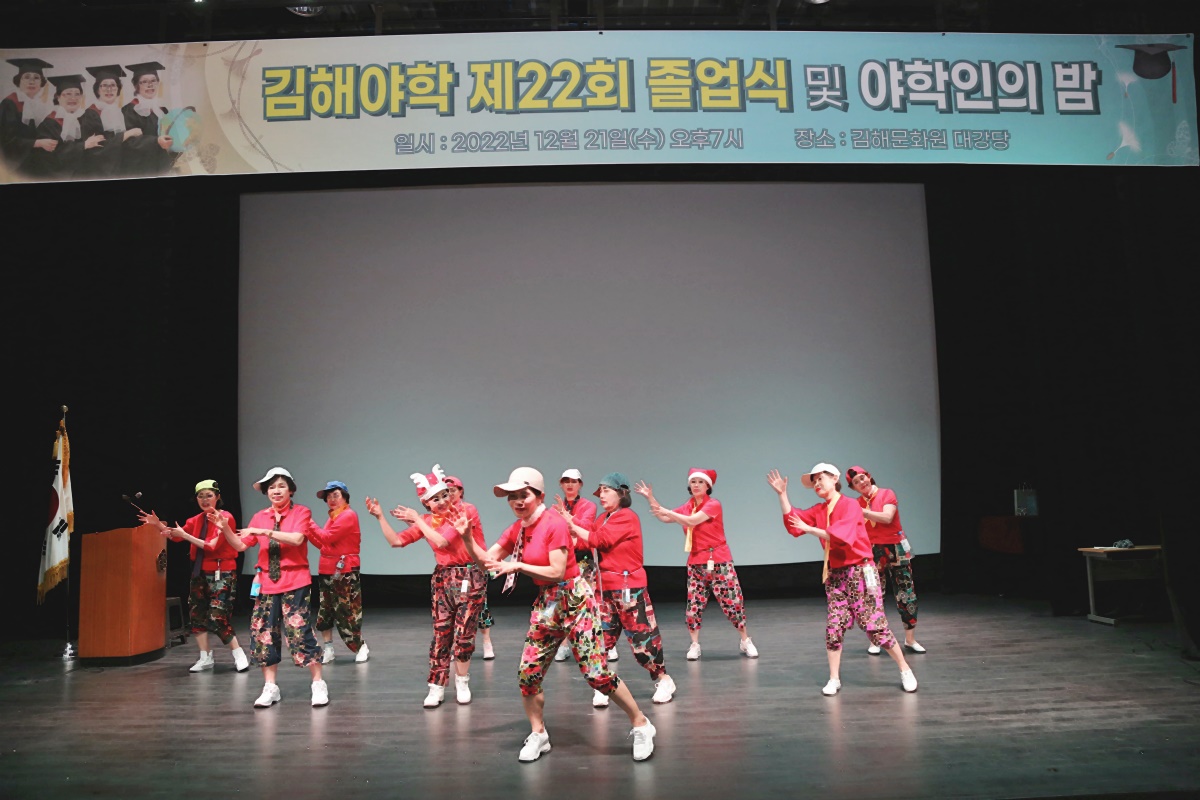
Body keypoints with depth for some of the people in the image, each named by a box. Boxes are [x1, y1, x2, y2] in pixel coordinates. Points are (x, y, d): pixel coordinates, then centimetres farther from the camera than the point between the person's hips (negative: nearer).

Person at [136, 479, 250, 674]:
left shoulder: (225, 518, -12)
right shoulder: (197, 520, 9)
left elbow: (212, 546, -19)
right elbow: (177, 535, 5)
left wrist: (185, 535, -21)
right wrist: (158, 525, -11)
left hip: (221, 573, -7)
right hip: (200, 572, 7)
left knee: (218, 618, -11)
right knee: (196, 613, 5)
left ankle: (239, 656, 2)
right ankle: (205, 658, 17)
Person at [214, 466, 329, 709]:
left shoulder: (301, 512, -3)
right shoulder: (260, 517, 10)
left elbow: (297, 538, -19)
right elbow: (241, 545, 9)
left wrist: (264, 531, -21)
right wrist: (225, 528, -6)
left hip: (295, 583, -5)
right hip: (266, 583, 5)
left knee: (299, 632, -8)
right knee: (264, 634, 5)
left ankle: (318, 684, 4)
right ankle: (270, 688, 16)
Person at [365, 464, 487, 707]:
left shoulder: (463, 512, -13)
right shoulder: (426, 521, 3)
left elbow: (442, 540, -23)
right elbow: (396, 541, 2)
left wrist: (418, 520, -15)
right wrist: (380, 516, -5)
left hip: (470, 577, -4)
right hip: (443, 578, 4)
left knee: (464, 633, 1)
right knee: (441, 634, 3)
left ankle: (462, 683, 19)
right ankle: (437, 687, 11)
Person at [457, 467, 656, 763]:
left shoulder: (555, 524, -17)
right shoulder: (516, 530, 5)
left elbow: (557, 572, -21)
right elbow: (486, 560, 5)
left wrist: (517, 565, -22)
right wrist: (466, 537, -10)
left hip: (574, 601, -7)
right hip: (546, 604, 7)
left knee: (597, 674, -8)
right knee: (528, 673, 3)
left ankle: (641, 725, 10)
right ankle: (538, 735, 23)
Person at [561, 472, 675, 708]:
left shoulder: (627, 517, -13)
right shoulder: (602, 518, 12)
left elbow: (598, 540, -20)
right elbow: (587, 542, 4)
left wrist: (572, 525, -12)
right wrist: (568, 522, -5)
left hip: (628, 586, -7)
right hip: (604, 586, 7)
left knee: (641, 636, 1)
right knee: (602, 636, 4)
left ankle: (664, 680, 19)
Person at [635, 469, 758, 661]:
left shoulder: (713, 504, -10)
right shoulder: (687, 507, 9)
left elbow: (692, 521, -21)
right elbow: (665, 518, 11)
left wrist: (667, 512, -19)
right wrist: (650, 498, 5)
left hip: (718, 561, -5)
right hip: (696, 562, 5)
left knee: (733, 602, -1)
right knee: (694, 604, 1)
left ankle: (746, 642, 14)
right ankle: (694, 645, 11)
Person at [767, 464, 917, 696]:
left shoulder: (850, 506, -10)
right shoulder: (818, 511, 9)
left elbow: (841, 536, -24)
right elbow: (793, 523, 1)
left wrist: (809, 529, -20)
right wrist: (782, 494, -4)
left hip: (859, 571, -6)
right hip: (835, 575, 6)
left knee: (875, 626, -3)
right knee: (834, 628, 1)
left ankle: (905, 671, 13)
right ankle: (834, 679, 10)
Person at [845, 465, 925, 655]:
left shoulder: (887, 494, -3)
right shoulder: (856, 504, 4)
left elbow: (887, 517, -20)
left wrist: (863, 512, -26)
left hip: (895, 550, -1)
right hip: (872, 553, 1)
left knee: (907, 595, 2)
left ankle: (910, 640, 15)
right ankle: (874, 642, 12)